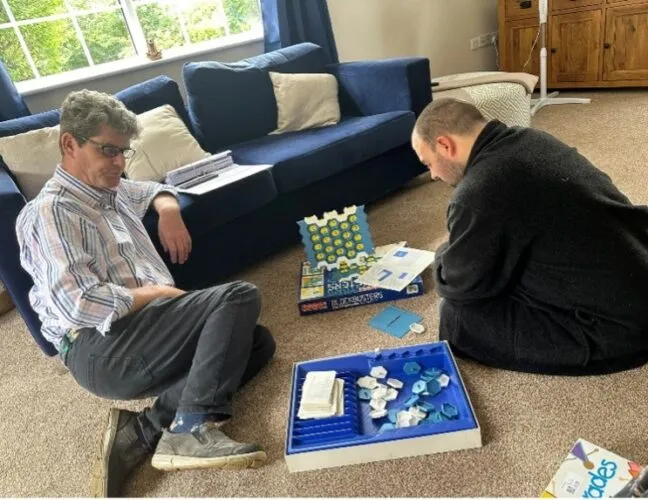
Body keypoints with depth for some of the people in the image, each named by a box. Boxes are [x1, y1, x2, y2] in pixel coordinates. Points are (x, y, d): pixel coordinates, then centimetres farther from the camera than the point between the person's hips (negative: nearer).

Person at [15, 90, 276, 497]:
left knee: (258, 341, -4)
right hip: (102, 348, -9)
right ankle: (193, 429, -25)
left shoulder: (110, 189, 20)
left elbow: (155, 189, 41)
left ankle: (144, 430, -15)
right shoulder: (51, 211, -8)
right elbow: (79, 305, -20)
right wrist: (159, 293, -10)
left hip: (143, 332, 9)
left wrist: (168, 209, 16)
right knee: (241, 298, -19)